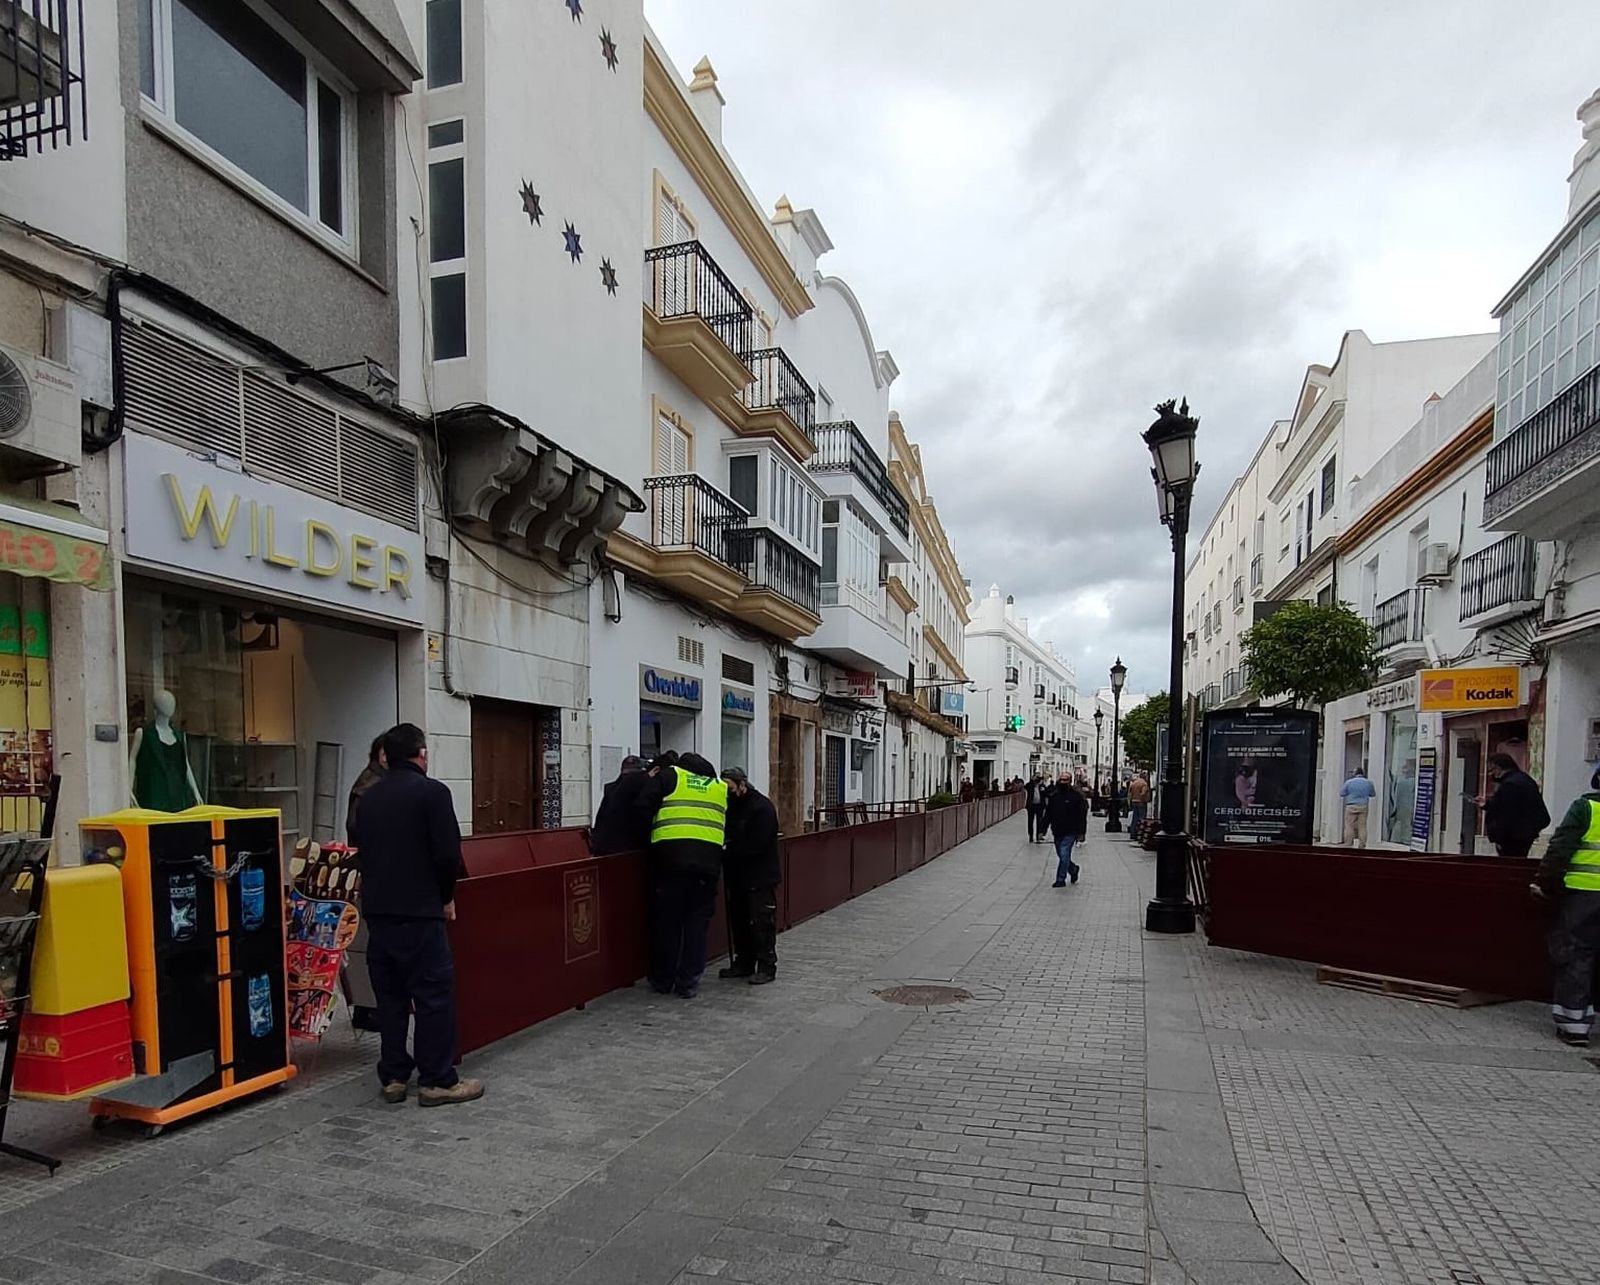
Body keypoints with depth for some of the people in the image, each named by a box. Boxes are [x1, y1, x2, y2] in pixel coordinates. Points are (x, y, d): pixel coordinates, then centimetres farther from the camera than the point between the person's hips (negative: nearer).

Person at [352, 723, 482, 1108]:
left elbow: (362, 850, 14)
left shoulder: (368, 797, 11)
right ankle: (437, 1080, 3)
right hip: (418, 910, -7)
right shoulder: (432, 792, -10)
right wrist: (446, 896, 1)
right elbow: (448, 853, -15)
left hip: (376, 910, 7)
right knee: (434, 994, 0)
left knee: (389, 995, 14)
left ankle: (393, 1077, 19)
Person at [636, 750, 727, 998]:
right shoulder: (721, 787, 22)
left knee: (666, 920, 9)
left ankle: (662, 980, 18)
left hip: (671, 855, -2)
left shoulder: (668, 776, 10)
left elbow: (643, 809, 1)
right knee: (697, 921, 10)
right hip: (709, 859, 3)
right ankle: (688, 983, 11)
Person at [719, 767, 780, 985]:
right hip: (737, 876, 8)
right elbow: (728, 835, 13)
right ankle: (743, 963, 23)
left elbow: (754, 845, -21)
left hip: (760, 877, -8)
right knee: (739, 921, 13)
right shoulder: (732, 805, 11)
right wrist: (725, 853, -8)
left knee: (762, 922, -5)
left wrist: (728, 853, -19)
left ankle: (767, 967, 2)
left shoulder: (762, 807, -15)